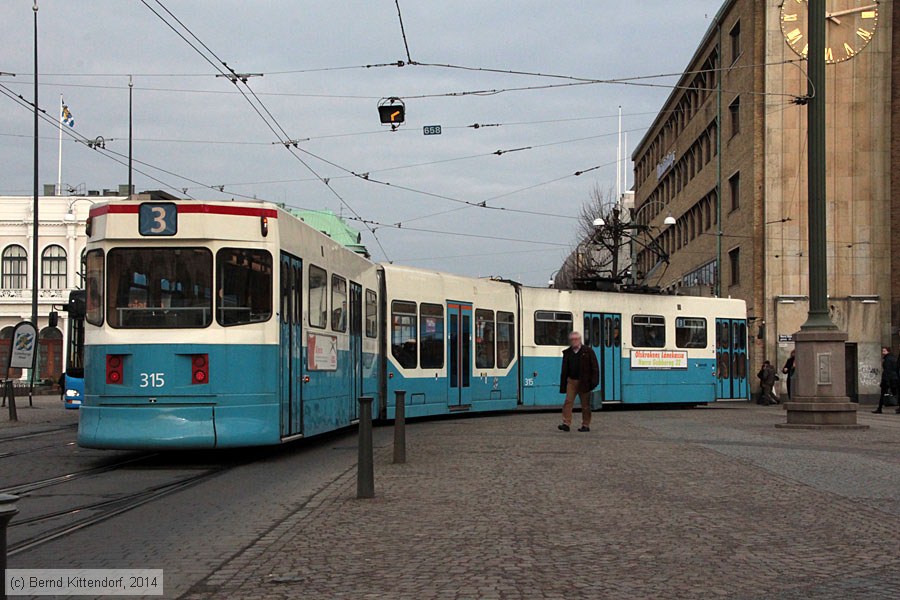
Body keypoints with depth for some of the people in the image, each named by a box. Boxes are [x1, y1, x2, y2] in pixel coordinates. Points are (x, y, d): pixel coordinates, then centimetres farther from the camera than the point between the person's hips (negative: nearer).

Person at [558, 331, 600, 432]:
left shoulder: (588, 351, 0)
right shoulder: (567, 353, 10)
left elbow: (595, 367, -2)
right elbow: (564, 370, 12)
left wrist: (594, 382, -10)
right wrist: (563, 385, 7)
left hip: (584, 382, -3)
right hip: (571, 381, 3)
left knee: (585, 404, 3)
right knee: (568, 402, -6)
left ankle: (586, 425, 11)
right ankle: (566, 424, -6)